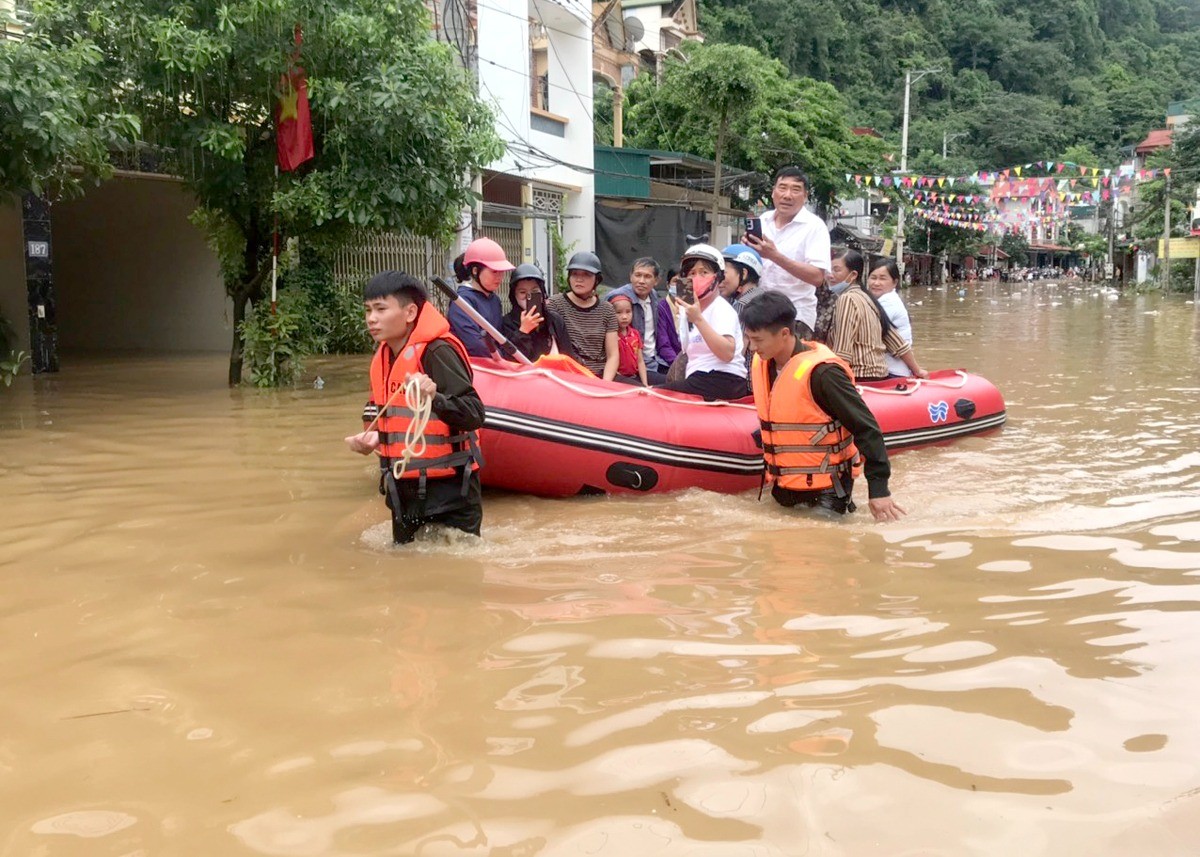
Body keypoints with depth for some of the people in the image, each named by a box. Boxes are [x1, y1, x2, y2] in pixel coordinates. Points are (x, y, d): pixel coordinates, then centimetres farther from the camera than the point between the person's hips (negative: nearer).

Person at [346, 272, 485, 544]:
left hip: (448, 491, -9)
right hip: (404, 492, 9)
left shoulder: (437, 351, -19)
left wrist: (434, 397, -42)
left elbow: (474, 415, -26)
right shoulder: (384, 357, 9)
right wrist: (376, 439, 5)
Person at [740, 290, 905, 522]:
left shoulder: (821, 372, -23)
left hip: (826, 491, -7)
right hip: (783, 488, 7)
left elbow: (867, 429, -20)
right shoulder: (760, 364, 1)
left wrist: (878, 488, -21)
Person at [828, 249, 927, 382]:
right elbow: (898, 344, 17)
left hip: (861, 379, -9)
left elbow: (842, 354, -20)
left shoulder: (847, 298, -11)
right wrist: (917, 370, 26)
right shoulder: (866, 297, 15)